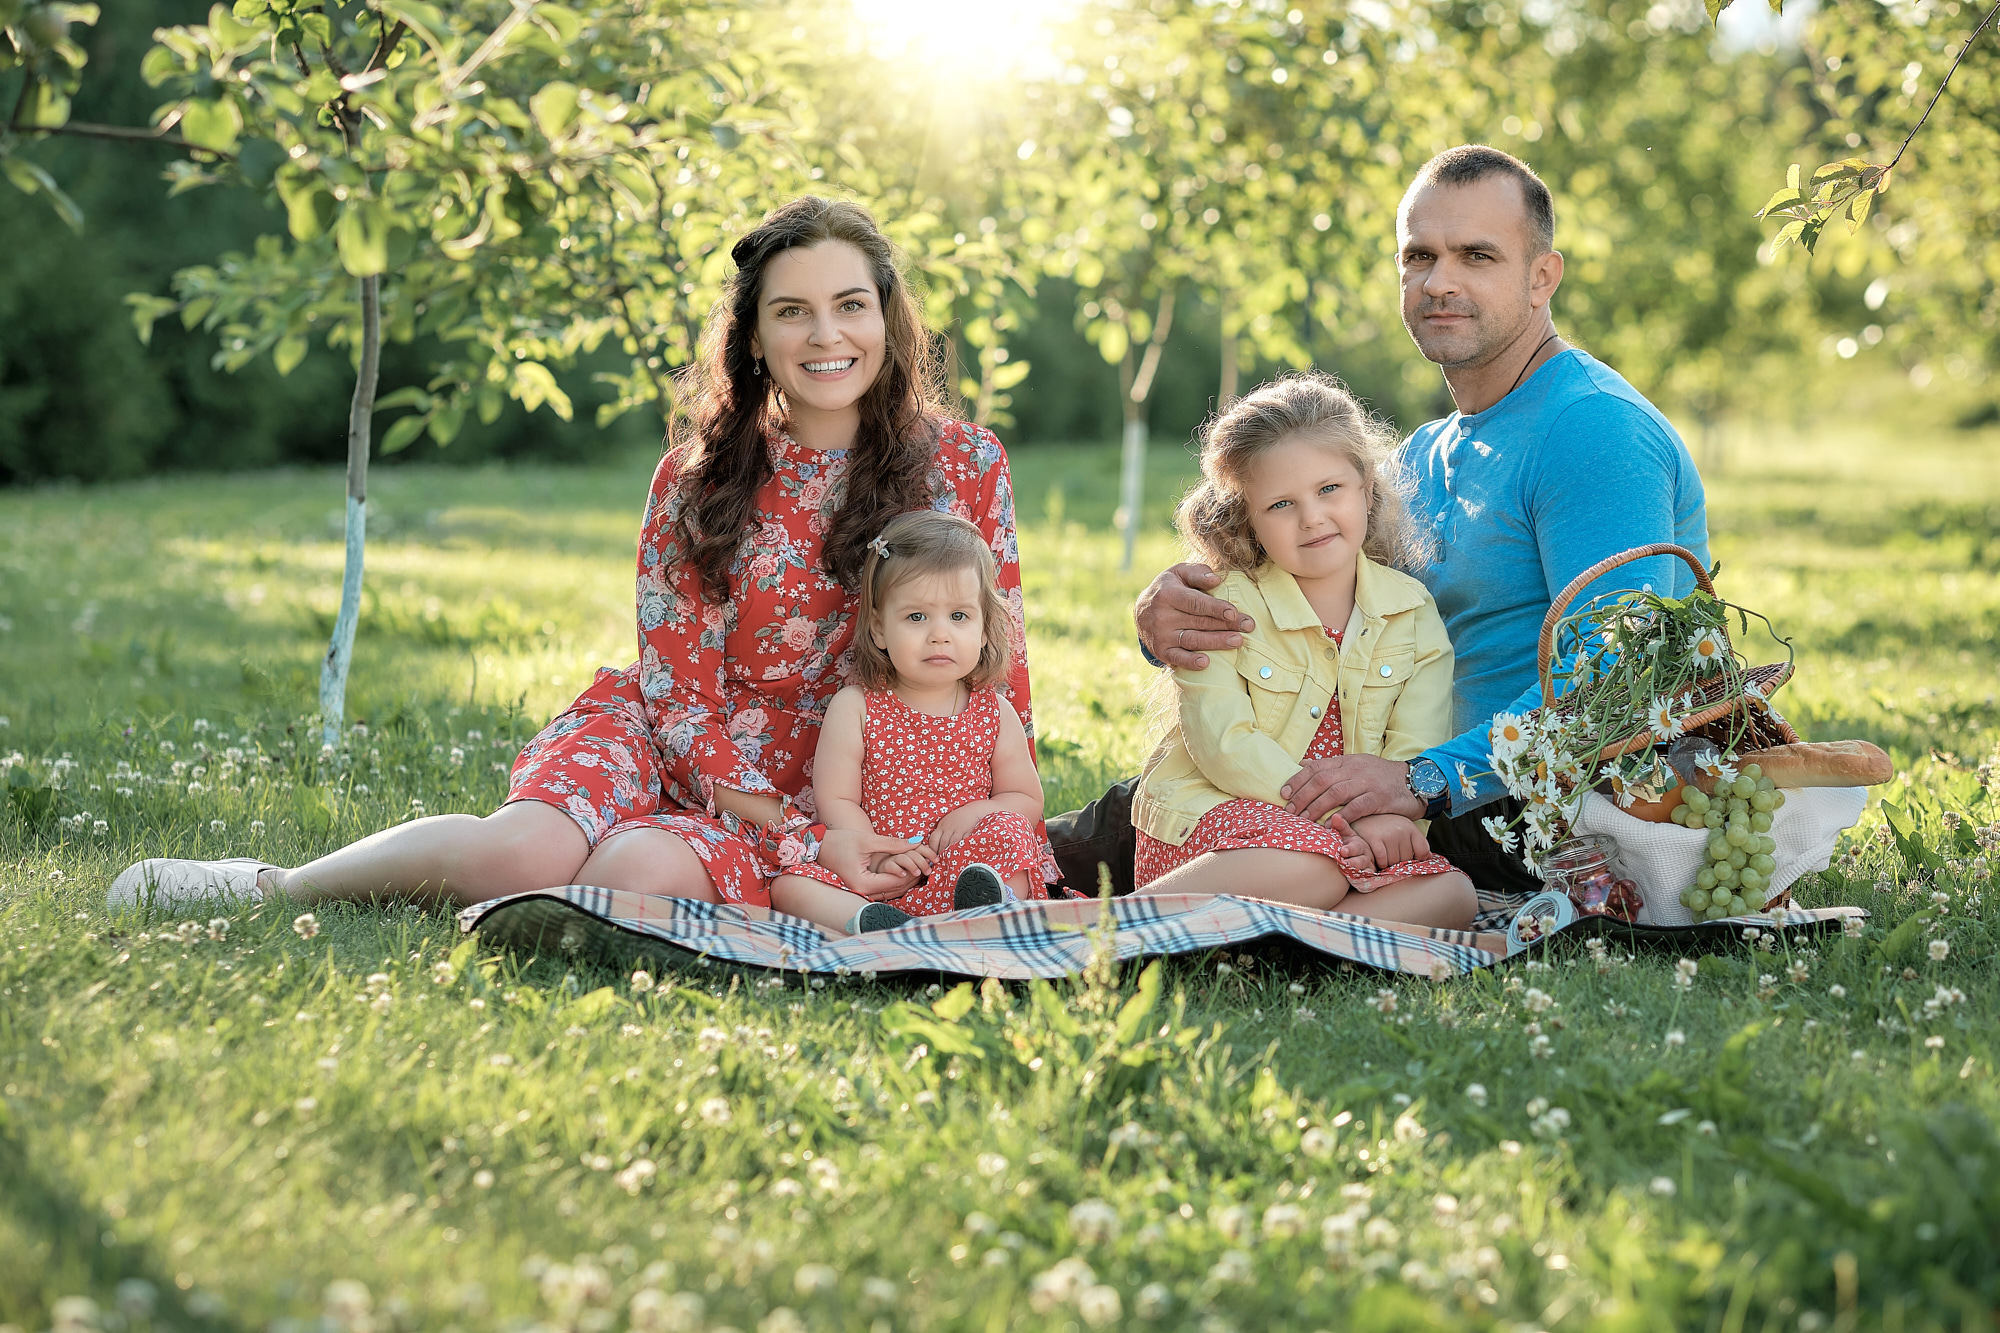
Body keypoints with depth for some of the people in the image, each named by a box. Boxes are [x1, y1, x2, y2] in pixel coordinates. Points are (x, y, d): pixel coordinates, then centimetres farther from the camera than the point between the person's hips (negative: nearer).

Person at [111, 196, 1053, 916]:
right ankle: (279, 885, -6)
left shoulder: (965, 467, -4)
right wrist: (806, 843, -18)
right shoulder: (696, 478, -5)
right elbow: (679, 689, -7)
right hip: (668, 742, 1)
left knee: (643, 871, -34)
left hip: (830, 788, 0)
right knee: (524, 851, -30)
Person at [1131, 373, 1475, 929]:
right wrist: (1334, 811, -25)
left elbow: (1418, 749, -4)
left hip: (1348, 835, 5)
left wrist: (1388, 816, -26)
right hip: (1208, 817, -4)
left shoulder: (1413, 612, 5)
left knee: (1450, 894, -24)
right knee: (1314, 867, -37)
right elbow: (1223, 745, -15)